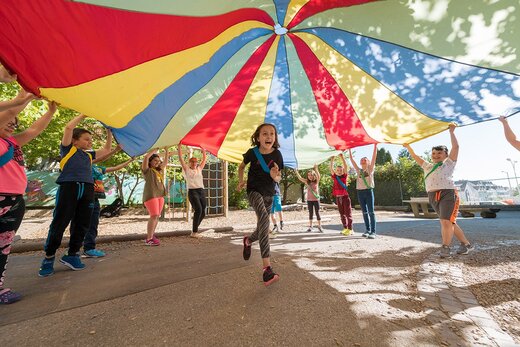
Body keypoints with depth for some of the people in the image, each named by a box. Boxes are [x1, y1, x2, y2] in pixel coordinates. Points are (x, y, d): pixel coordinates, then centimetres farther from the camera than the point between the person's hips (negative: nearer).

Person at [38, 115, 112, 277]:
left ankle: (72, 255, 17)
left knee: (82, 224, 5)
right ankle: (49, 258, 14)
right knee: (59, 223, -1)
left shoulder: (89, 154, 23)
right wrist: (84, 115, 5)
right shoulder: (68, 149, 9)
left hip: (87, 190, 5)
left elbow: (106, 150, 32)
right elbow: (68, 127, -2)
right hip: (68, 187, -5)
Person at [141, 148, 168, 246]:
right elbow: (146, 157, -13)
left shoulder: (160, 170, 19)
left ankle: (151, 235, 18)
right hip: (151, 195, -7)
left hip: (160, 195, 7)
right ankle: (148, 239, -9)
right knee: (154, 216, -14)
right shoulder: (147, 170, 2)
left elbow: (165, 161, 29)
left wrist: (166, 150, 23)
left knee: (157, 216, 7)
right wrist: (155, 149, -4)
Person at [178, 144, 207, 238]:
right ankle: (194, 232, -9)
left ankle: (195, 229, 24)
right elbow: (181, 159, 4)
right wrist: (179, 148, 6)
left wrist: (203, 151, 24)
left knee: (203, 212, 3)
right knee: (198, 210, -20)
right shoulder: (187, 169, 8)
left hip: (201, 191, 5)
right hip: (192, 192, -5)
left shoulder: (199, 169, 19)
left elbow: (204, 160, 24)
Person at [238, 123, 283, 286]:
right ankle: (267, 268, -30)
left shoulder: (277, 154, -7)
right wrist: (241, 180, -2)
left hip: (268, 193, 4)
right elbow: (242, 166, 10)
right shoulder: (252, 152, -10)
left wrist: (275, 176, -21)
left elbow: (279, 177, 1)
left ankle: (248, 240, 51)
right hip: (254, 191, -4)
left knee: (262, 228, 13)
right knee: (264, 218, -31)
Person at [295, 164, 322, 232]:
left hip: (316, 199, -2)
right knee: (310, 213, 9)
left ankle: (319, 226, 12)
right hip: (309, 200, 2)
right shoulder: (307, 182, 1)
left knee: (317, 213, 3)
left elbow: (318, 176, -23)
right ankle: (310, 226, 16)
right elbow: (300, 178, -9)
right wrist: (296, 171, -21)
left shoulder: (316, 181, -4)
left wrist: (316, 169, -37)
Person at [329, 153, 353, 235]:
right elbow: (331, 168, -1)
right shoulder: (334, 177, 5)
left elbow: (346, 167, -9)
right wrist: (332, 159, -8)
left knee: (348, 213, 0)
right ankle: (345, 228, 21)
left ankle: (350, 229, 5)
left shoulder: (344, 176, 0)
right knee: (342, 213, 11)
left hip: (345, 196, -3)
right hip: (338, 197, 3)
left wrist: (342, 157, -14)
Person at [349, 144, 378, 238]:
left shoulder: (370, 169, 6)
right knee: (365, 212, 9)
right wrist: (349, 150, 13)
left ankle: (373, 231, -3)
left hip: (369, 191, -3)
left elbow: (374, 157, -1)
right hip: (360, 192, 3)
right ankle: (367, 230, 17)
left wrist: (375, 146, -4)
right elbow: (352, 160, 13)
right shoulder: (358, 170, 13)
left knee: (371, 212, -4)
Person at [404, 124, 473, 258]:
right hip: (433, 197, 5)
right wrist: (408, 146, 26)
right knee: (450, 222, 11)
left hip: (448, 194, -5)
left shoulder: (449, 163, 11)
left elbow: (455, 147, 4)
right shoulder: (427, 166, 24)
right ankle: (466, 244, 24)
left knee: (446, 222, -12)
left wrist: (451, 131, 8)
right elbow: (415, 157, 29)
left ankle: (445, 247, -3)